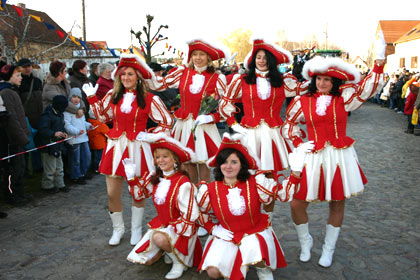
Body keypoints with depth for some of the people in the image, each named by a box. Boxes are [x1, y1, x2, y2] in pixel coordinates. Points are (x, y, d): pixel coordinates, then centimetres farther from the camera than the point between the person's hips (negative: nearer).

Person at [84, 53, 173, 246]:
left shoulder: (149, 99, -5)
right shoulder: (113, 96, 7)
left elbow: (167, 122, 1)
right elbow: (102, 117, 20)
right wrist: (92, 97, 13)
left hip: (137, 148, -3)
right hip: (115, 146, 3)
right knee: (112, 193, 5)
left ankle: (136, 230, 29)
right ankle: (117, 229, 28)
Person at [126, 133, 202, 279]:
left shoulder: (183, 184, -25)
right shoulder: (155, 179, -2)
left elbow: (189, 215, -23)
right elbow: (140, 193, 13)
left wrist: (172, 229, -23)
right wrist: (131, 177, 1)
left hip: (180, 227, -7)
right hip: (161, 223, 7)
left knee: (159, 238, -38)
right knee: (145, 260, 2)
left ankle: (179, 261, -10)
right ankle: (168, 247, 27)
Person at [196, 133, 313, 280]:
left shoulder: (256, 183, -11)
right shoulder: (210, 190, -8)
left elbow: (284, 192, -10)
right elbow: (200, 213, 10)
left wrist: (297, 167, -19)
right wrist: (213, 229, -2)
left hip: (256, 232, -1)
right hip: (226, 234, 2)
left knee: (257, 260, -33)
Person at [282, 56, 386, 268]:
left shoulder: (344, 97, 1)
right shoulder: (303, 101, 2)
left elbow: (370, 86, -10)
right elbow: (289, 123, 15)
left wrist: (379, 63, -20)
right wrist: (298, 143, 2)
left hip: (340, 157, 0)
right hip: (313, 158, 0)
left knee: (337, 203, 11)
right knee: (297, 203, -1)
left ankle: (329, 249, 33)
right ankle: (305, 242, 28)